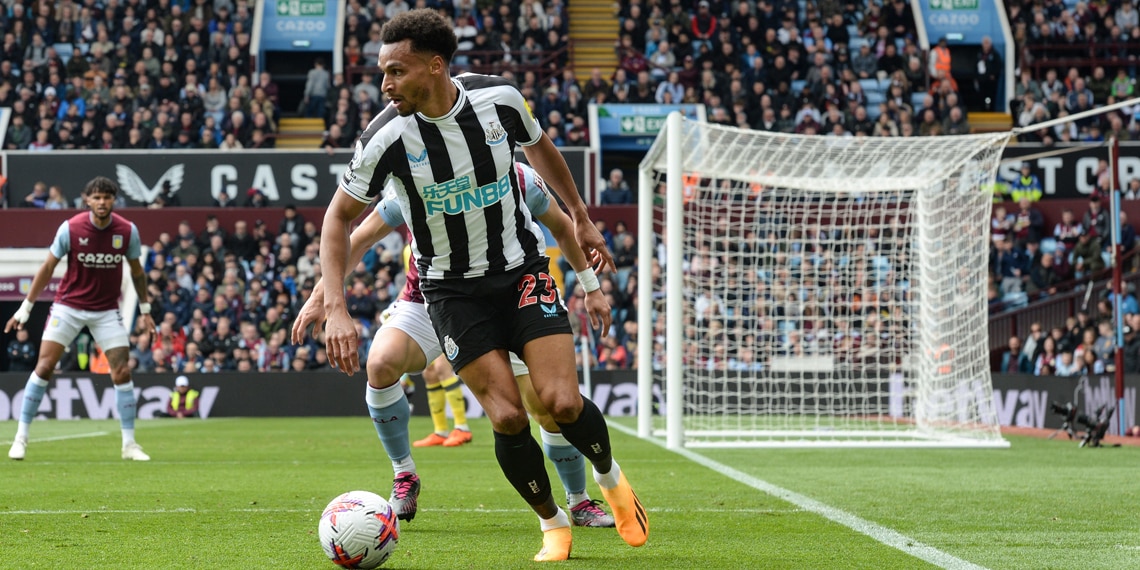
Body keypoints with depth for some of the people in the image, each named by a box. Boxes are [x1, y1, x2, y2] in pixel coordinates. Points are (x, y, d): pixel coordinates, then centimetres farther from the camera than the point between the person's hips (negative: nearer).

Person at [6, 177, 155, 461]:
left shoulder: (127, 231, -8)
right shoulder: (70, 228, -13)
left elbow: (136, 270, 8)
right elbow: (48, 267, -4)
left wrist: (145, 309, 11)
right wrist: (25, 307, -3)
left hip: (107, 312, 1)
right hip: (68, 307, -1)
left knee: (122, 373, -6)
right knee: (44, 366, -9)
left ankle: (129, 444, 5)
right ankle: (21, 436, 1)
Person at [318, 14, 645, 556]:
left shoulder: (499, 98, -14)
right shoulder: (387, 136, -18)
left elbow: (539, 148, 10)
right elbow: (339, 216, -7)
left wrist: (580, 217, 18)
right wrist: (335, 308, -17)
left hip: (522, 266, 1)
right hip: (452, 288, -1)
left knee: (561, 403, -14)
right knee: (508, 417, -13)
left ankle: (611, 477, 19)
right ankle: (553, 524, 11)